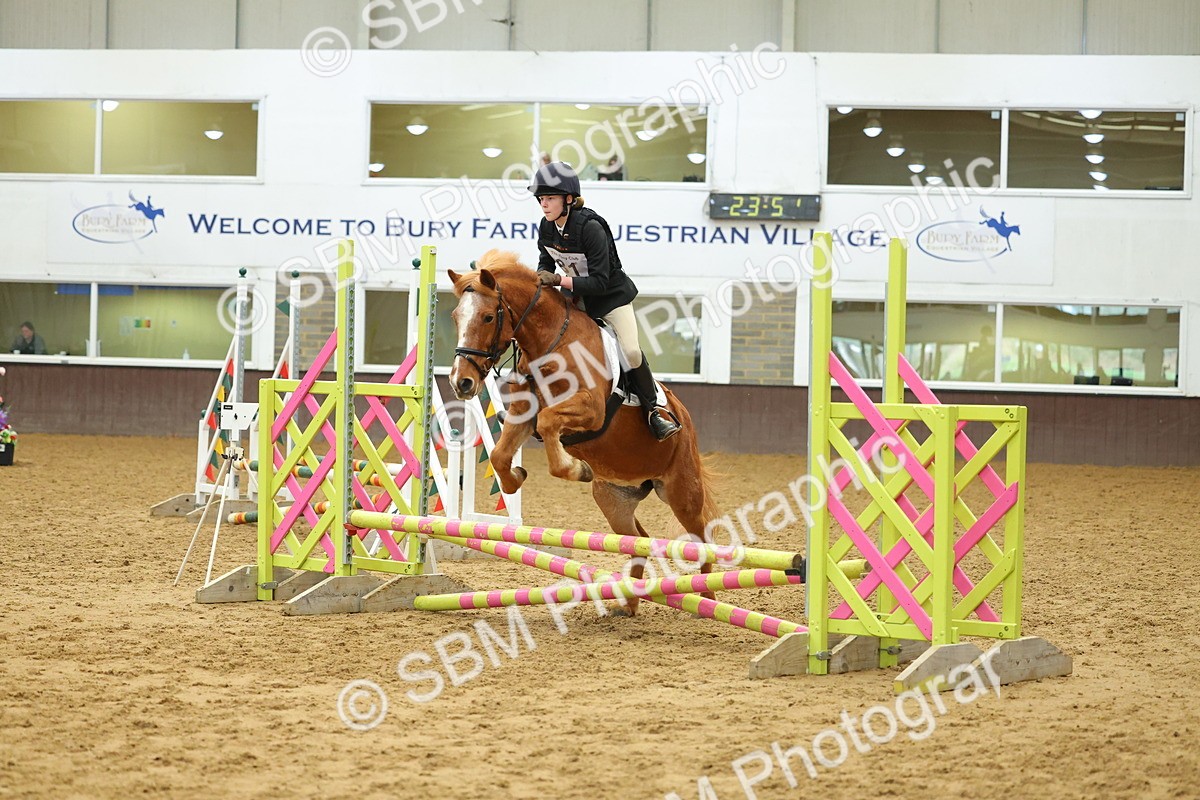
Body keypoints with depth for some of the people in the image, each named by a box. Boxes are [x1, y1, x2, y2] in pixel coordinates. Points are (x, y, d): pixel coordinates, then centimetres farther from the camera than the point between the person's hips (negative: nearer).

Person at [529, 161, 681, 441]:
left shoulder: (590, 227, -30)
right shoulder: (546, 228, -9)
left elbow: (599, 282, -31)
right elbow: (546, 261, 10)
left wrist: (558, 280, -37)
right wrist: (541, 279, -12)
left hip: (612, 295, -7)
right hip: (578, 297, 7)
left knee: (631, 351, -23)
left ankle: (653, 408, -3)